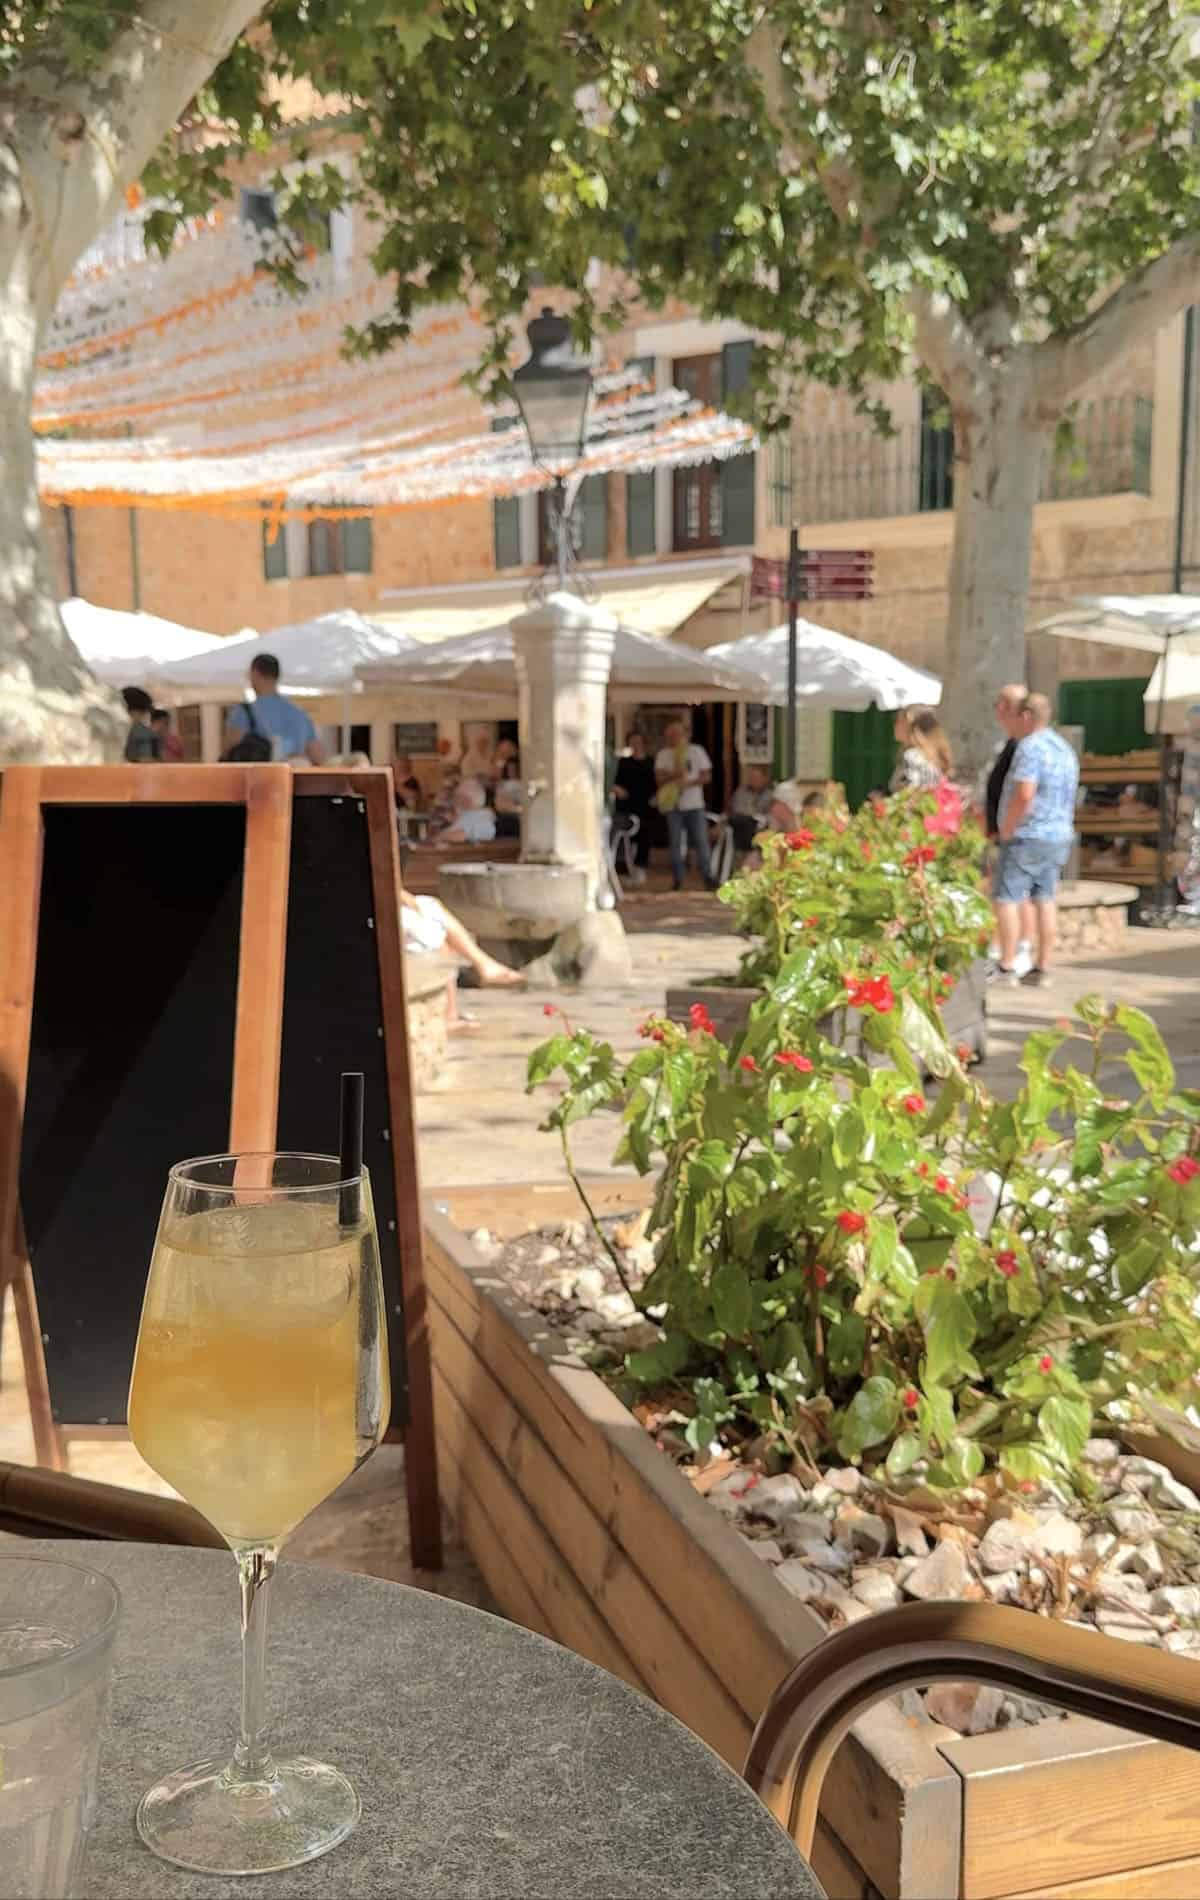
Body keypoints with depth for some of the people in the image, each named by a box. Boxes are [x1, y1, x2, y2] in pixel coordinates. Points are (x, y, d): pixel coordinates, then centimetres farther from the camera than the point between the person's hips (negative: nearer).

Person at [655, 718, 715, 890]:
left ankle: (708, 877, 1)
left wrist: (689, 783, -14)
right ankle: (677, 879, 10)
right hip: (673, 804, 1)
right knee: (675, 843, 3)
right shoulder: (664, 754, 6)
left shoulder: (697, 751, 5)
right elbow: (659, 778, -2)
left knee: (701, 841, -4)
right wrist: (674, 775, -20)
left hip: (695, 804, -1)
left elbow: (706, 776, 2)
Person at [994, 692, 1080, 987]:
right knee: (1045, 900, 8)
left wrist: (1006, 829, -16)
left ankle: (1006, 968, -4)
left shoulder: (1030, 746, -16)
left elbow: (1024, 795, -26)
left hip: (1027, 837, -8)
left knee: (1006, 899, -3)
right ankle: (1042, 969, 9)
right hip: (1058, 836, 8)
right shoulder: (1065, 748, 13)